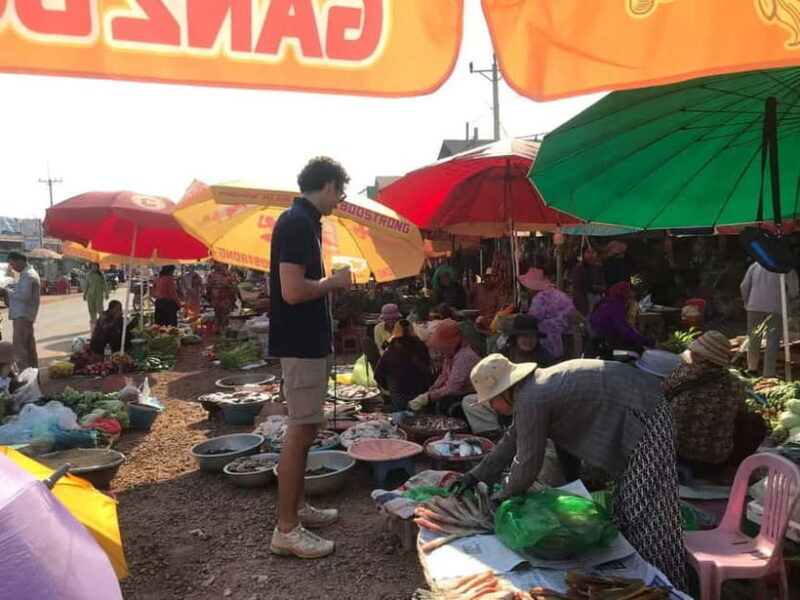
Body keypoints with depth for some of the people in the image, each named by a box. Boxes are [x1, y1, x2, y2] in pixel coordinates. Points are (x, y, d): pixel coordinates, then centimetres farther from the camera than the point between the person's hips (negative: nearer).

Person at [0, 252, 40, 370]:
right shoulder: (31, 273, 18)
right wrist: (10, 292, 10)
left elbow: (24, 295, -23)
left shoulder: (27, 275, -15)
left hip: (22, 315, -11)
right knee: (29, 346, 14)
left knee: (19, 347, -11)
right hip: (27, 315, 11)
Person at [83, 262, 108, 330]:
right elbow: (86, 285, 13)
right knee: (91, 310, 4)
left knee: (99, 309, -11)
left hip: (99, 294, -3)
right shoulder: (88, 274, 6)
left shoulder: (101, 274, -2)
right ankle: (93, 327, 11)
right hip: (90, 294, 3)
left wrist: (106, 293, -4)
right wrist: (84, 294, 12)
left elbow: (104, 284, -1)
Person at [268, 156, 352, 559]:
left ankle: (298, 506, 29)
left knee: (305, 427, 17)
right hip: (300, 343, -10)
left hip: (308, 340, 10)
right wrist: (334, 282, -12)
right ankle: (286, 529, 4)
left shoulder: (303, 221, 14)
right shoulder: (297, 223, -18)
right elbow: (293, 291, -25)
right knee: (300, 430, -5)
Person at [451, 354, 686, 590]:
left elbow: (527, 462, -13)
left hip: (645, 420, -10)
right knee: (629, 508, 16)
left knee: (648, 517, -3)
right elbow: (512, 441, 20)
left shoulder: (530, 401, -21)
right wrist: (476, 475, 23)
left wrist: (501, 497, 5)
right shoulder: (533, 387, 9)